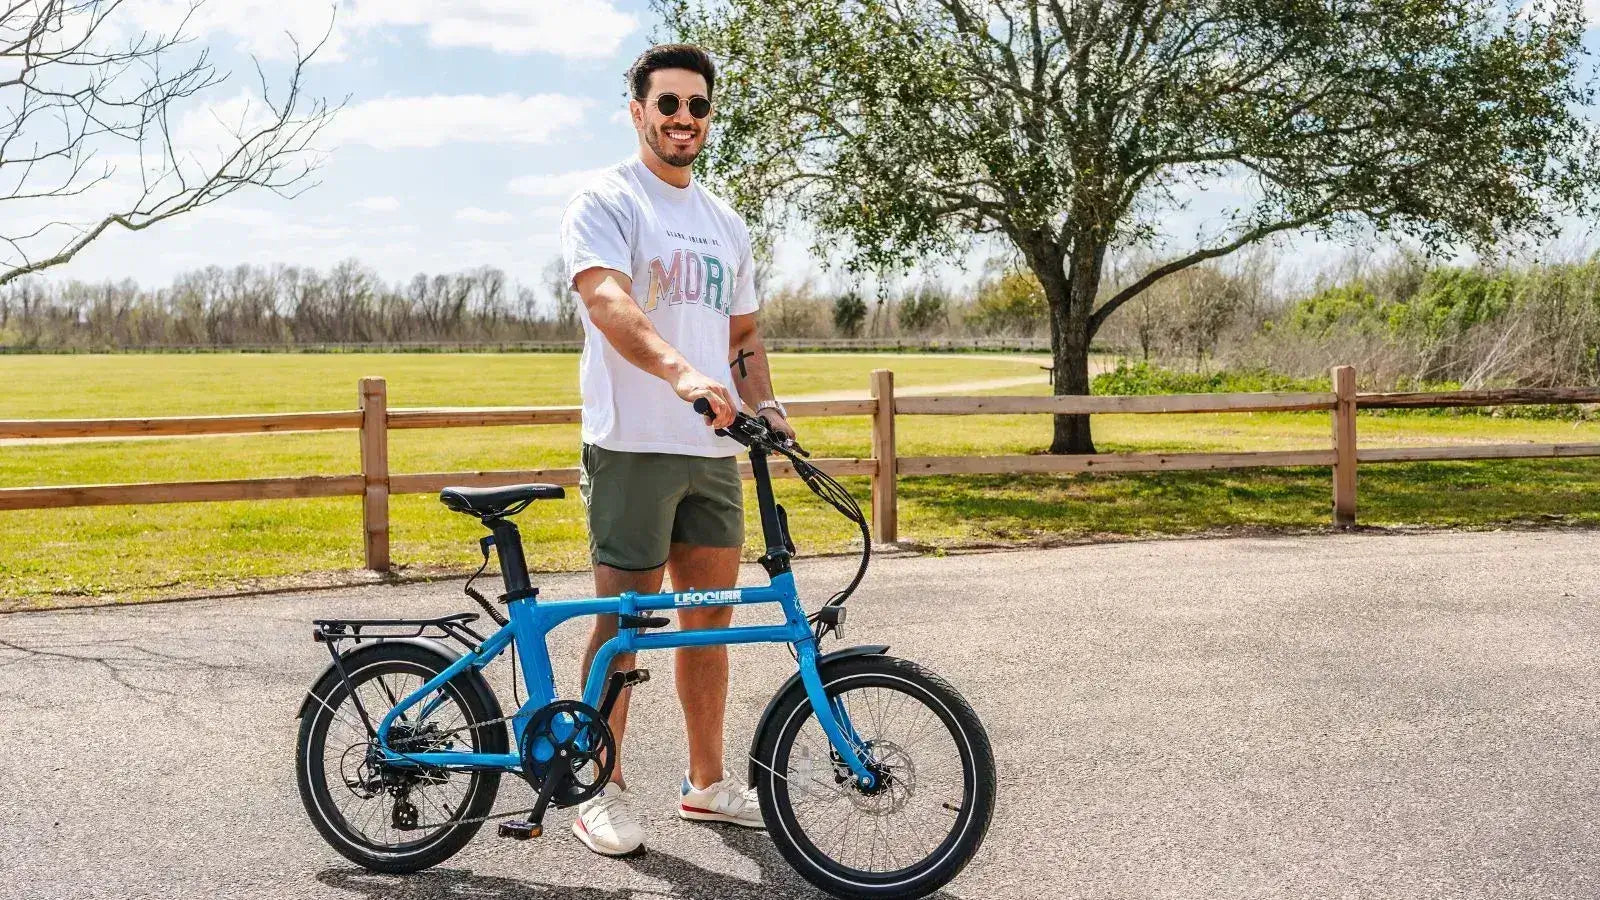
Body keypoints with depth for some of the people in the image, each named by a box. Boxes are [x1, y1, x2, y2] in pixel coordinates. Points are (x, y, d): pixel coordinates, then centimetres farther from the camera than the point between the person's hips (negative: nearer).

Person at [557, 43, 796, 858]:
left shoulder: (726, 225, 18)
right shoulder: (605, 201, -4)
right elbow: (607, 303, -22)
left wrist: (763, 403, 1)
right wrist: (683, 374, -39)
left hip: (713, 449, 7)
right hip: (634, 445, -6)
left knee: (710, 615, 11)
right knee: (624, 619, -1)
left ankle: (707, 782, 23)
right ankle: (604, 793, 12)